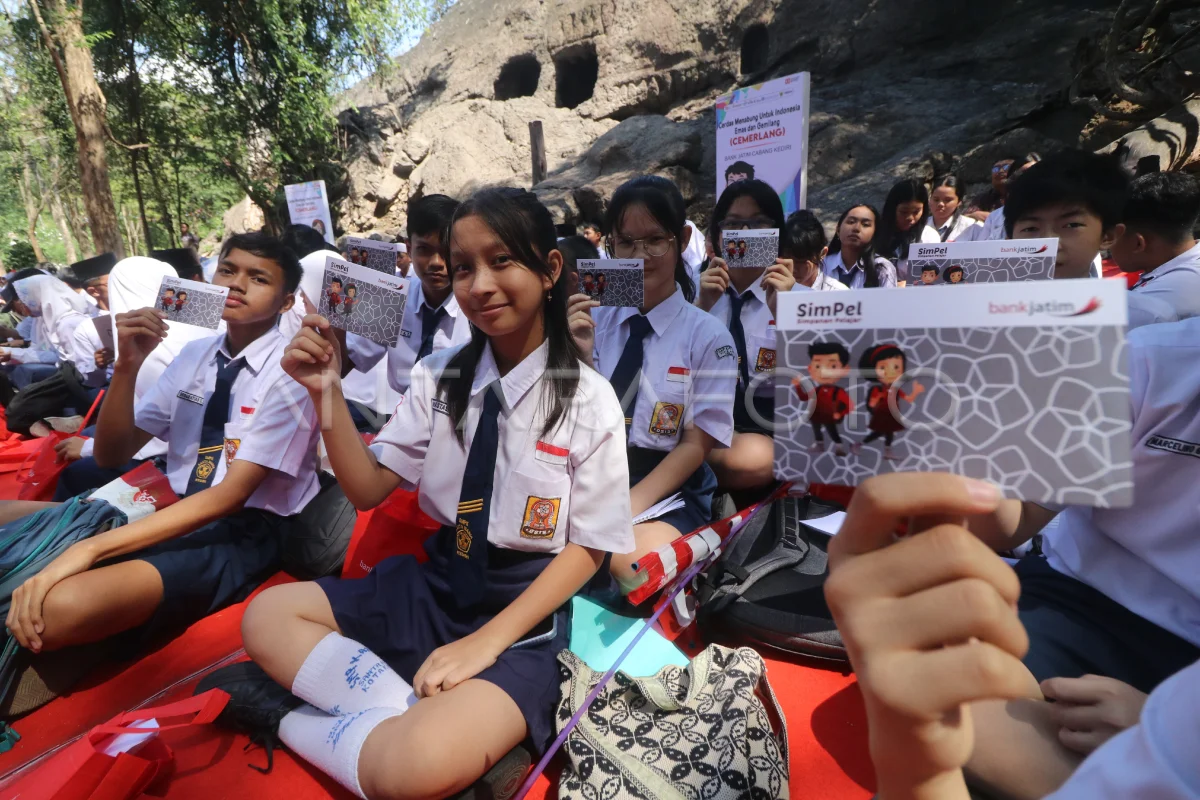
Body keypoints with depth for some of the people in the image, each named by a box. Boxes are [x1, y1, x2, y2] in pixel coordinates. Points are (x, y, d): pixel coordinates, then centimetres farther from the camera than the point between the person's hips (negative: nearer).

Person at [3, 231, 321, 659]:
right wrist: (127, 365, -8)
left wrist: (90, 548, -25)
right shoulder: (195, 352, 8)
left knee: (60, 605, -28)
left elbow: (232, 494, -20)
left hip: (244, 532, -7)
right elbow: (112, 456, 8)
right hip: (173, 512, 7)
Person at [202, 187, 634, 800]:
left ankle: (299, 718, -2)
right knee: (265, 616, 0)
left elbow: (587, 550, -9)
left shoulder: (588, 400, -14)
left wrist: (487, 642, -17)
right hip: (432, 586, 6)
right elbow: (367, 489, 1)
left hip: (526, 611, -5)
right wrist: (328, 392, -13)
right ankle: (406, 708, -11)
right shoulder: (440, 376, -1)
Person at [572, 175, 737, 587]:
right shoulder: (591, 320, 4)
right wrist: (580, 355, -13)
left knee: (631, 564, -31)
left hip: (667, 492, -2)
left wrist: (628, 508, -16)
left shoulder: (708, 335, -4)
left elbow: (696, 445, -5)